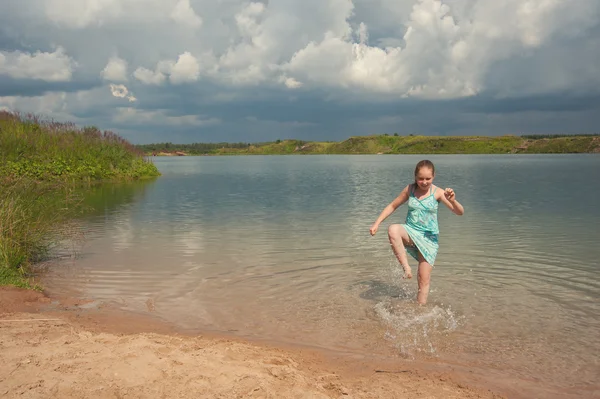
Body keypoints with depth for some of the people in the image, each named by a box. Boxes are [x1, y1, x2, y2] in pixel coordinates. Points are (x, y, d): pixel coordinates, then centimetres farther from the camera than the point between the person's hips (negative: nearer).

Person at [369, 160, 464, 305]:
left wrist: (452, 201, -36)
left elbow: (460, 212, -14)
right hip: (410, 232, 2)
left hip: (429, 238, -1)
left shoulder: (438, 193, -9)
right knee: (393, 229, -34)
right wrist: (376, 223, 3)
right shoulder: (410, 189, -1)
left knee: (424, 280, -3)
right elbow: (392, 206, 10)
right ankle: (406, 268, -24)